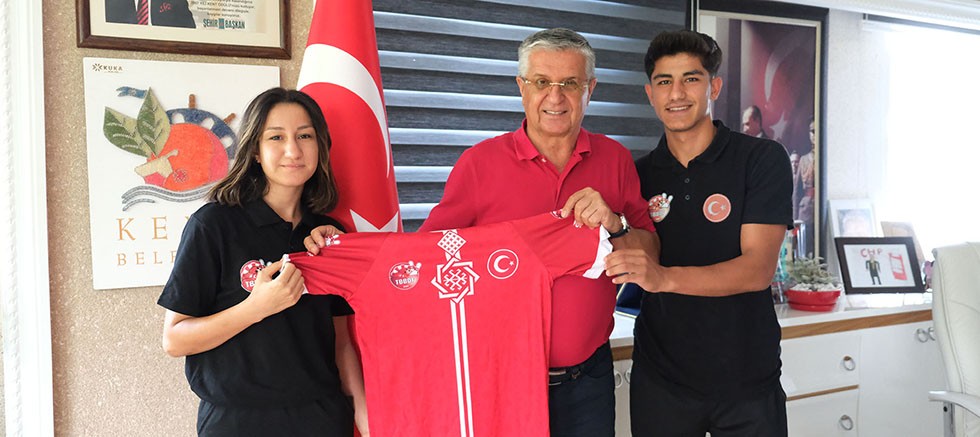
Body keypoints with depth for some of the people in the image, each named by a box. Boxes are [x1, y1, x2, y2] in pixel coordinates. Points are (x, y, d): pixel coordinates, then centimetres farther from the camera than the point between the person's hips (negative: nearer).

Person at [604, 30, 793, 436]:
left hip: (747, 380, -2)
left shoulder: (762, 159, -7)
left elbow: (758, 269, -17)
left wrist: (664, 276, -32)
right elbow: (622, 272, 3)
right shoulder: (639, 174, 2)